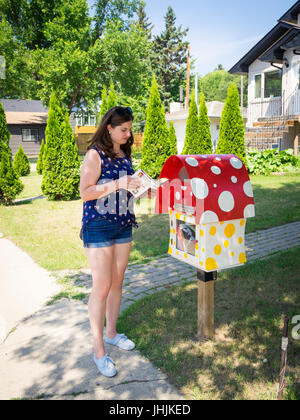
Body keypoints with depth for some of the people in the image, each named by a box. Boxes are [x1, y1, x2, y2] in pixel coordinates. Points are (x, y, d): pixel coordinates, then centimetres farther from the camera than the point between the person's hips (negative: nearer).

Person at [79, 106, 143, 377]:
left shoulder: (125, 154, 12)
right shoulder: (95, 154, -10)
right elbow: (85, 193, -16)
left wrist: (136, 182, 2)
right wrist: (118, 184, -23)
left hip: (123, 225, 7)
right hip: (98, 226, -7)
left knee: (117, 282, 13)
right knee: (102, 287, -4)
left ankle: (111, 332, 32)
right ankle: (99, 350, 10)